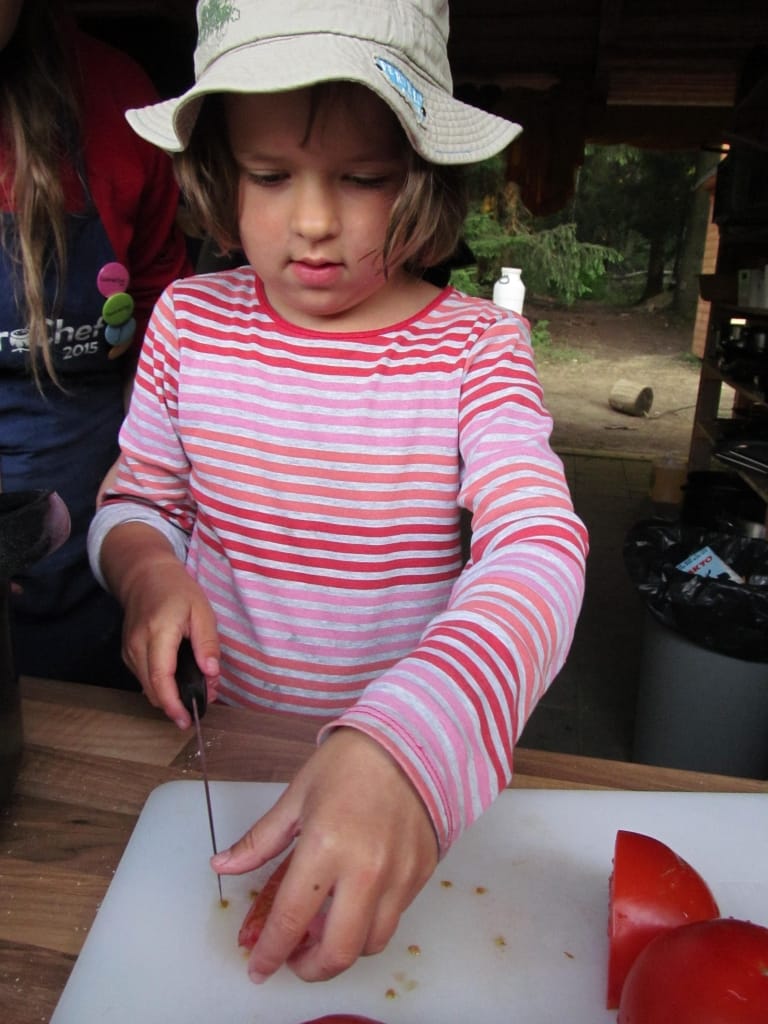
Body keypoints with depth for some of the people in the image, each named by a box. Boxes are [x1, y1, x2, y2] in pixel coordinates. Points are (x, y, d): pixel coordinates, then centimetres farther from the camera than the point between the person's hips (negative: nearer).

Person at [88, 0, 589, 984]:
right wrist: (149, 571, -19)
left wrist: (405, 743, -44)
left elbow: (539, 544, -27)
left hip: (413, 752, -2)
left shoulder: (475, 343, -14)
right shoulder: (189, 318, -6)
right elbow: (135, 501, 5)